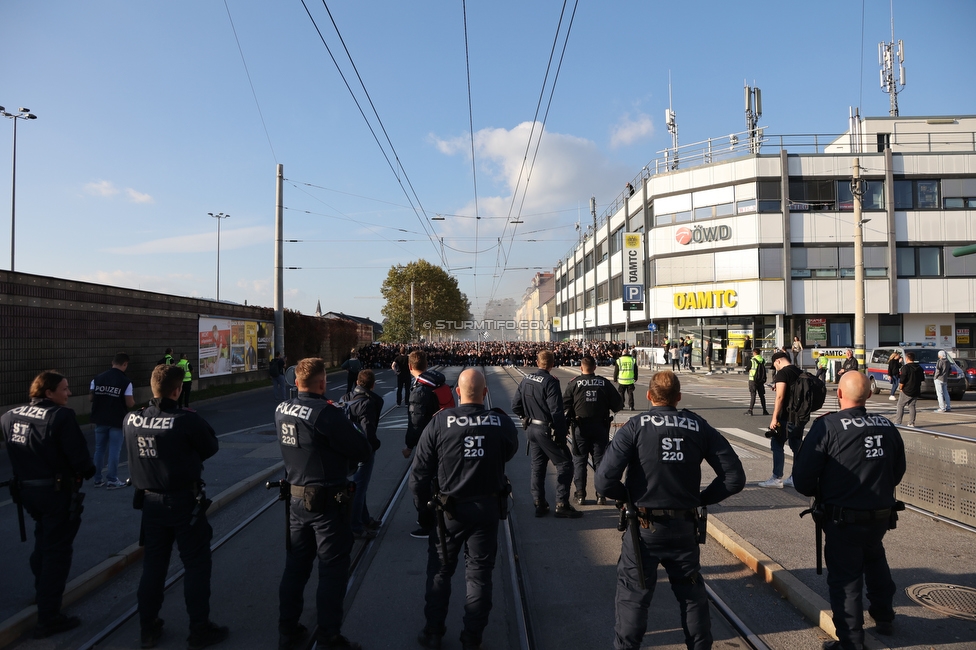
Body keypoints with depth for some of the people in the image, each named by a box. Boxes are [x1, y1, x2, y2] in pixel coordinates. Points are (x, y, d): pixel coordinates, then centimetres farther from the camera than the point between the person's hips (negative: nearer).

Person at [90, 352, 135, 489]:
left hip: (100, 420, 5)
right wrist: (134, 401, 9)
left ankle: (98, 479, 22)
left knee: (100, 449, 15)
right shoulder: (125, 382, -13)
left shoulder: (97, 379, 0)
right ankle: (112, 480, 8)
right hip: (117, 421, -5)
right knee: (114, 450, 3)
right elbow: (129, 404, -13)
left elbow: (90, 398, 5)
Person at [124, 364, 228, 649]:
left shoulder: (131, 420, -6)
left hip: (150, 502, 5)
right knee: (196, 565, 8)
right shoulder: (187, 421, -22)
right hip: (185, 502, -5)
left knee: (153, 564, 19)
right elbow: (211, 447, -8)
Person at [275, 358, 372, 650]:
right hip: (327, 502, -7)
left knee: (295, 566, 19)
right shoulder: (326, 413, -22)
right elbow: (363, 451, -20)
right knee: (332, 571, 8)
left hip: (296, 499, 7)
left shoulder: (281, 410, 0)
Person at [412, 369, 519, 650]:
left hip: (449, 510, -1)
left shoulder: (439, 422, -15)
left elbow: (419, 471, -11)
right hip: (487, 508, 1)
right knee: (479, 574, 14)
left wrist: (423, 507, 1)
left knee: (439, 571, 18)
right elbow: (509, 452, 9)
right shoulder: (502, 422, -12)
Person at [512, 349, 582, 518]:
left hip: (531, 429, 7)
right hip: (546, 430, -7)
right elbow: (557, 412, -21)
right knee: (564, 464, 4)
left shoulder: (526, 379, 3)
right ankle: (562, 505, 4)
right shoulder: (550, 382, -18)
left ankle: (539, 504, 21)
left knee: (537, 466, 16)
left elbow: (515, 406, 7)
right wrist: (561, 436, -14)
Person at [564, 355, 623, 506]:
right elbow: (617, 405, 1)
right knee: (600, 460, 9)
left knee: (579, 461, 8)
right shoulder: (605, 383, -2)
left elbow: (564, 405, -7)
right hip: (600, 427, 1)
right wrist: (621, 398, 23)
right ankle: (601, 495, 11)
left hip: (580, 427, -1)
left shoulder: (573, 384, -7)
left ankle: (580, 495, 9)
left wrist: (568, 419, 12)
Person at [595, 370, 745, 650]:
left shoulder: (635, 427, -13)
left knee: (633, 596, 13)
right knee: (692, 595, 23)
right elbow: (734, 477, -3)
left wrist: (629, 495, -1)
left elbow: (604, 481, -20)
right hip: (685, 529, 3)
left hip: (644, 528, -3)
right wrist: (701, 498, 7)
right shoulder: (699, 427, -3)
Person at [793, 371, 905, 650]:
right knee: (875, 562, 31)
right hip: (882, 515, 6)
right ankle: (884, 617, 47)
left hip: (844, 519, -6)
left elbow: (802, 476, -18)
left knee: (845, 579, 8)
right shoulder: (887, 425, -1)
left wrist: (817, 493, 3)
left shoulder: (827, 426, -18)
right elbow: (898, 470, 11)